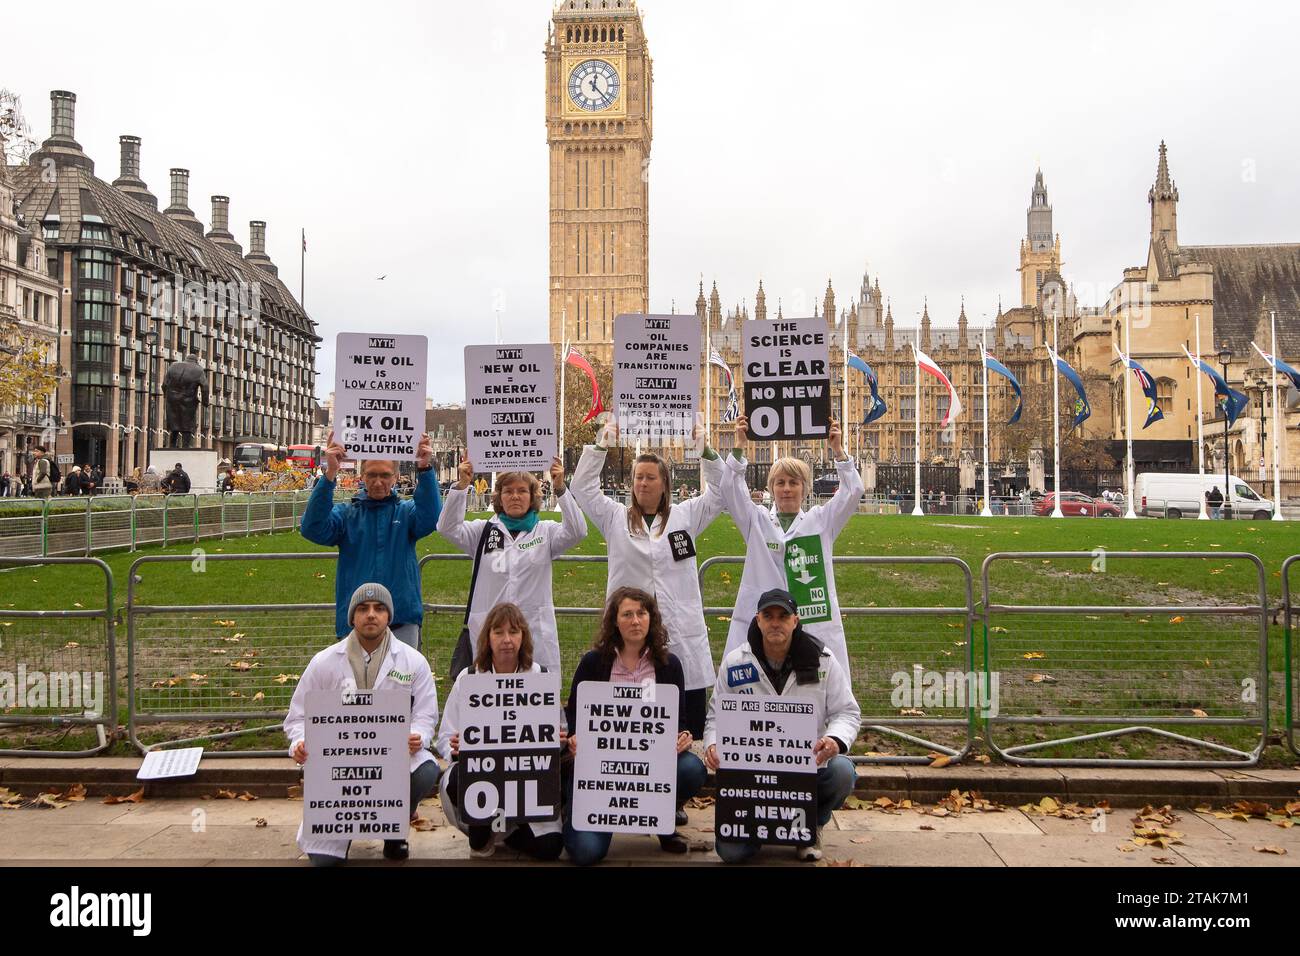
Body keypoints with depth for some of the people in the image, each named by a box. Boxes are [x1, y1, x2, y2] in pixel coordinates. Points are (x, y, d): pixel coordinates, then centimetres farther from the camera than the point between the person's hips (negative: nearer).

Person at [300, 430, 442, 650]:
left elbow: (430, 518, -16)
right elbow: (313, 528, -13)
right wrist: (330, 475, -24)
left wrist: (425, 470, -31)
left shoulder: (406, 511, 6)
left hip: (403, 621, 0)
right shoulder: (346, 513, 5)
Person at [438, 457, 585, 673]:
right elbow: (447, 528, -4)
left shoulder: (545, 531, 7)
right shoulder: (484, 530, 9)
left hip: (535, 629, -1)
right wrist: (462, 485, -16)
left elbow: (577, 532, -10)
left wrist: (560, 489, -22)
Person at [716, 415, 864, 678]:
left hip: (816, 624, 0)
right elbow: (731, 491, -2)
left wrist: (838, 450, -9)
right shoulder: (757, 522, 11)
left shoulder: (821, 520, 11)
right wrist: (739, 446, -10)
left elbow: (853, 491, 0)